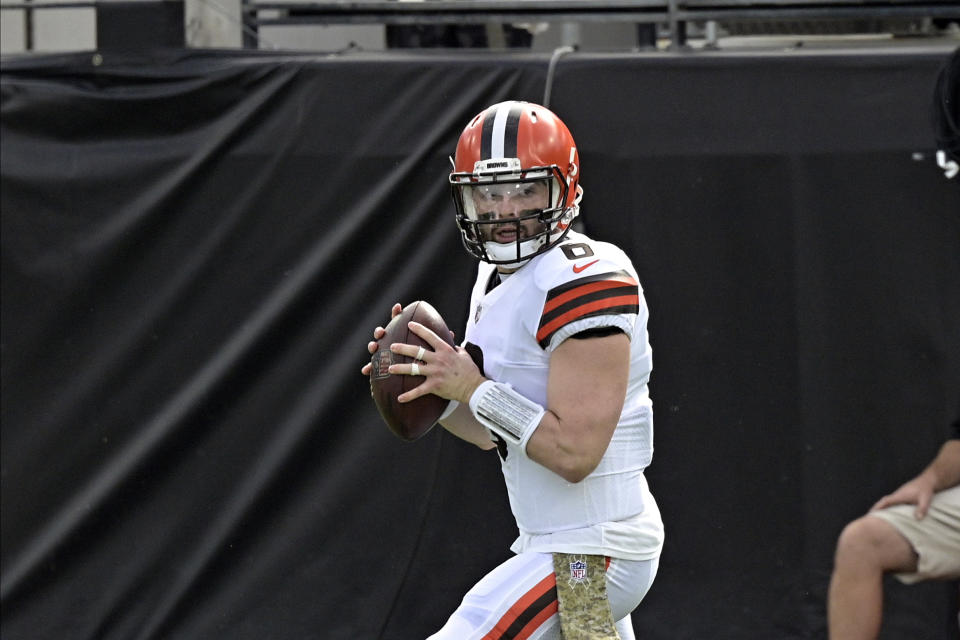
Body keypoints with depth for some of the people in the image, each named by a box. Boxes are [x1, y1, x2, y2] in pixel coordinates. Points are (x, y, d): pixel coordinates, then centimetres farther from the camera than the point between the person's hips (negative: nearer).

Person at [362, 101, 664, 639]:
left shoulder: (585, 283, -18)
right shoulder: (497, 280, 12)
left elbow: (574, 452, -24)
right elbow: (490, 433, 19)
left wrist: (474, 388, -20)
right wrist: (431, 388, 2)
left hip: (587, 556, -10)